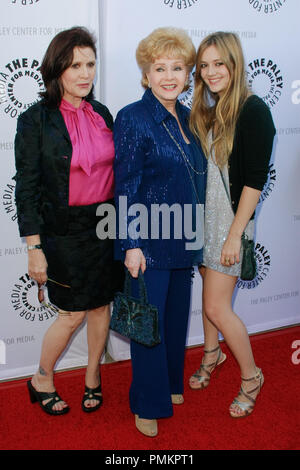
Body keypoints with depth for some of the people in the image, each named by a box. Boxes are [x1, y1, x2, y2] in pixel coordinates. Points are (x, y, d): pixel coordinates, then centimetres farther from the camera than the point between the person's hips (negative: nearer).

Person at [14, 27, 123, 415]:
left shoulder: (101, 113, 5)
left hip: (106, 225, 5)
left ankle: (93, 376, 35)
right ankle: (42, 380, 29)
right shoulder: (35, 120, -10)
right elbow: (27, 187, -11)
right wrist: (34, 248, -14)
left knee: (101, 305, 13)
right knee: (73, 314, 3)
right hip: (65, 231, -5)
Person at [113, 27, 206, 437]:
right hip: (149, 242, -7)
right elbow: (126, 187, -14)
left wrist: (195, 234, 14)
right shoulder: (132, 118, -12)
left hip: (183, 241, 7)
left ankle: (171, 384, 39)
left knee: (177, 314, 18)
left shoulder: (186, 117, 8)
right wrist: (131, 244, -17)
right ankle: (147, 404, 23)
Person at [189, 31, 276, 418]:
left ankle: (251, 375, 20)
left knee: (217, 307, -2)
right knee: (209, 292, 18)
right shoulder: (205, 111, 8)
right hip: (203, 215, 6)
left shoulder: (253, 111, -14)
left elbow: (255, 179, -17)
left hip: (231, 218, -6)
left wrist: (234, 235, -18)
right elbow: (198, 166, 12)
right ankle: (211, 355, 42)